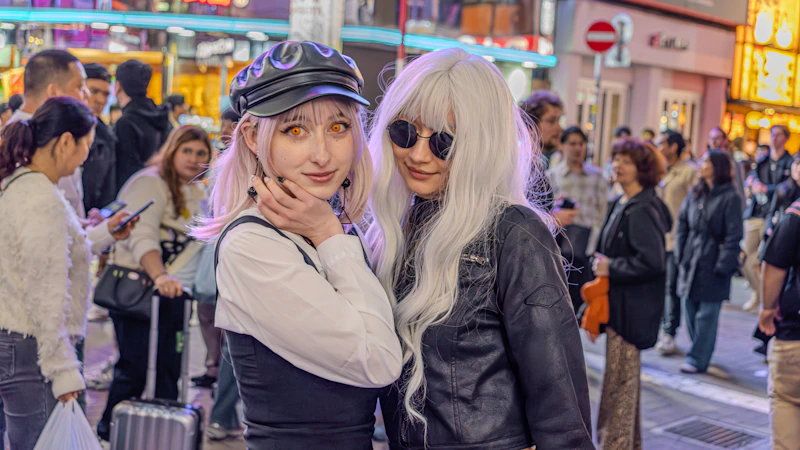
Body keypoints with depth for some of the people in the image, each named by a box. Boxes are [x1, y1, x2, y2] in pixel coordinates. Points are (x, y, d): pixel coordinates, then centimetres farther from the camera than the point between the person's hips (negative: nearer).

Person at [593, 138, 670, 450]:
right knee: (626, 376, 19)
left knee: (620, 377, -1)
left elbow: (653, 262, -25)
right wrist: (601, 263, 5)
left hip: (632, 306, -10)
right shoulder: (619, 205, 11)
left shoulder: (642, 211, -18)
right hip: (618, 301, 10)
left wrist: (611, 268, -17)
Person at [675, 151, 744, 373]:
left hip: (712, 265, -6)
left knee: (706, 315, -2)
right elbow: (682, 224, 13)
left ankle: (698, 359, 4)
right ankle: (700, 353, 26)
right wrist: (681, 256, 6)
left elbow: (734, 235, -10)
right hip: (691, 262, 6)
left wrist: (723, 265, -13)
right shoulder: (695, 194, 10)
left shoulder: (730, 198, -8)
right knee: (690, 311, 11)